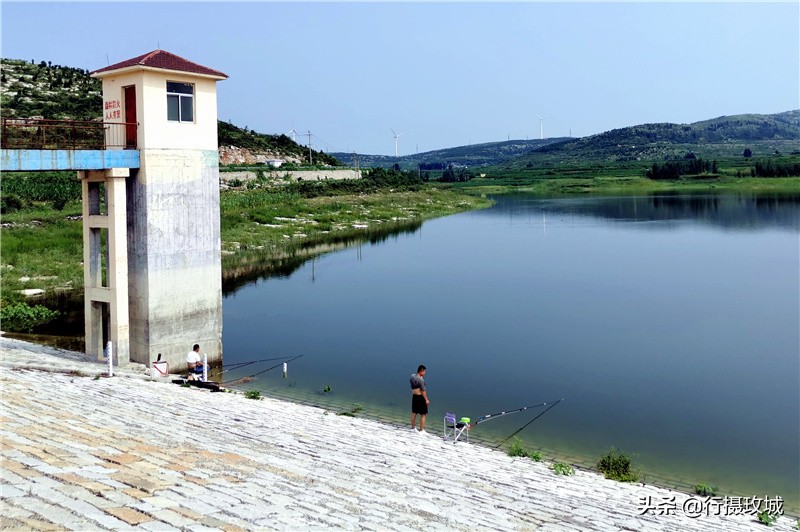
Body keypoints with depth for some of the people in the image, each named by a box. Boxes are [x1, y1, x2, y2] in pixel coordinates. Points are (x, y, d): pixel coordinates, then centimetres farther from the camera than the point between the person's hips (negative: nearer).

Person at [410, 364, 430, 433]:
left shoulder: (412, 376, 1)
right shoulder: (421, 379, -22)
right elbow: (423, 390, -21)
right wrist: (426, 400, -16)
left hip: (414, 396, 8)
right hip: (421, 397, -8)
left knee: (414, 413, 20)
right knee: (423, 414, 3)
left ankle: (413, 428, 32)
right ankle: (421, 430, 7)